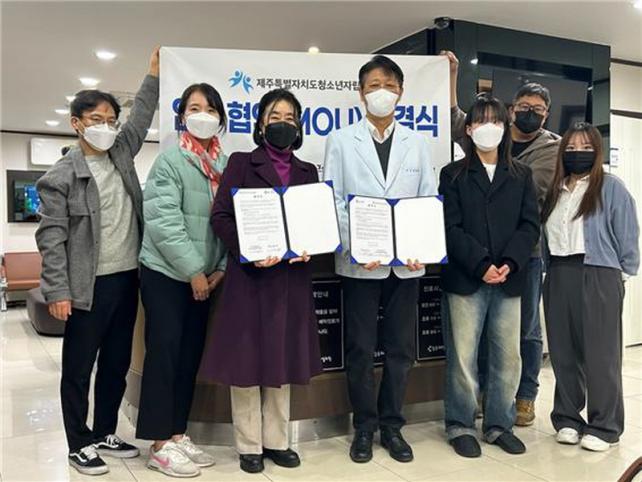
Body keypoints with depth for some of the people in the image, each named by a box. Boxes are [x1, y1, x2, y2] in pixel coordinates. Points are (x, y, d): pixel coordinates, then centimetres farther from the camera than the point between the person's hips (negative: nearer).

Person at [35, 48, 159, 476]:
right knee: (79, 369, 6)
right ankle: (80, 444, 19)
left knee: (118, 363, 14)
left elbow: (142, 117, 20)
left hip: (128, 279, 6)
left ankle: (106, 433, 29)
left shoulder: (121, 154, 10)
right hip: (89, 286, -6)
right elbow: (51, 237, -10)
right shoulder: (60, 176, -6)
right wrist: (57, 291, -15)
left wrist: (154, 74, 12)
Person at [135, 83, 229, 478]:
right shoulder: (170, 160, -9)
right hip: (167, 272, -5)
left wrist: (220, 267, -2)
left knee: (191, 355, 10)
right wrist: (193, 270, -16)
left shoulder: (226, 163, 7)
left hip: (205, 275, 6)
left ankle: (177, 434, 22)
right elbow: (163, 220, -16)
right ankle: (160, 445, 9)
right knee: (164, 352, -1)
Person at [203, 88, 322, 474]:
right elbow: (221, 216, -5)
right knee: (248, 358, 3)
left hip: (293, 276, 4)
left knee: (283, 359, 11)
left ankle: (277, 441, 24)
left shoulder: (308, 171, 14)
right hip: (250, 274, -4)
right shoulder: (242, 164, 3)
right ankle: (249, 445, 17)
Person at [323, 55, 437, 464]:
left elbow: (430, 200, 6)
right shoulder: (341, 140, 5)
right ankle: (364, 426, 21)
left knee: (401, 347, 8)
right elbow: (333, 201, -1)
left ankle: (392, 425, 23)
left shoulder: (417, 143, 11)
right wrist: (356, 247, -14)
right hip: (359, 262, -2)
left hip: (407, 262, 2)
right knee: (361, 348, 6)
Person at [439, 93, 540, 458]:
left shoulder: (521, 175, 13)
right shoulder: (453, 174, 5)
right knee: (463, 356, 1)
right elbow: (451, 228, -4)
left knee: (508, 356, 7)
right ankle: (461, 425, 15)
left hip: (509, 278, 3)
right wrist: (481, 264, -14)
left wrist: (509, 263, -10)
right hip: (466, 278, -3)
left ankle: (500, 424, 23)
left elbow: (530, 225, 5)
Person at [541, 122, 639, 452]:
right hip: (558, 277, 5)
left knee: (600, 353, 0)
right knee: (563, 351, 9)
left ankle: (604, 427, 11)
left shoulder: (611, 187, -1)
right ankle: (567, 419, 21)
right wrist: (553, 272, 6)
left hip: (598, 277, -5)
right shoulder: (555, 191, 14)